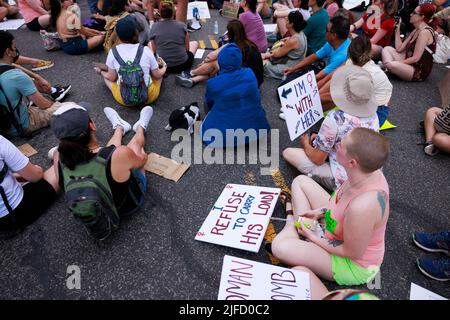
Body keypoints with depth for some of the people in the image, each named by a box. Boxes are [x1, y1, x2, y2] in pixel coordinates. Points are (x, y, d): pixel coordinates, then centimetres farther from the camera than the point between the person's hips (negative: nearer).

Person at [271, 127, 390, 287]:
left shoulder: (361, 207, -44)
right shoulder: (369, 171, -20)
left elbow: (352, 253, -26)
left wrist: (312, 237, -15)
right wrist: (321, 212, -2)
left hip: (354, 265, -7)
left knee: (279, 247, -24)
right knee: (300, 181, 6)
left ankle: (292, 224, 8)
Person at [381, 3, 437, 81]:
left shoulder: (425, 32, -17)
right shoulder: (416, 30, 12)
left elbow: (415, 58, -22)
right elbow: (399, 49, 6)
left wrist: (398, 63, -15)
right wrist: (397, 30, 8)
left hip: (419, 71, -10)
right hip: (409, 64, 10)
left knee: (392, 65, -35)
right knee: (387, 49, 4)